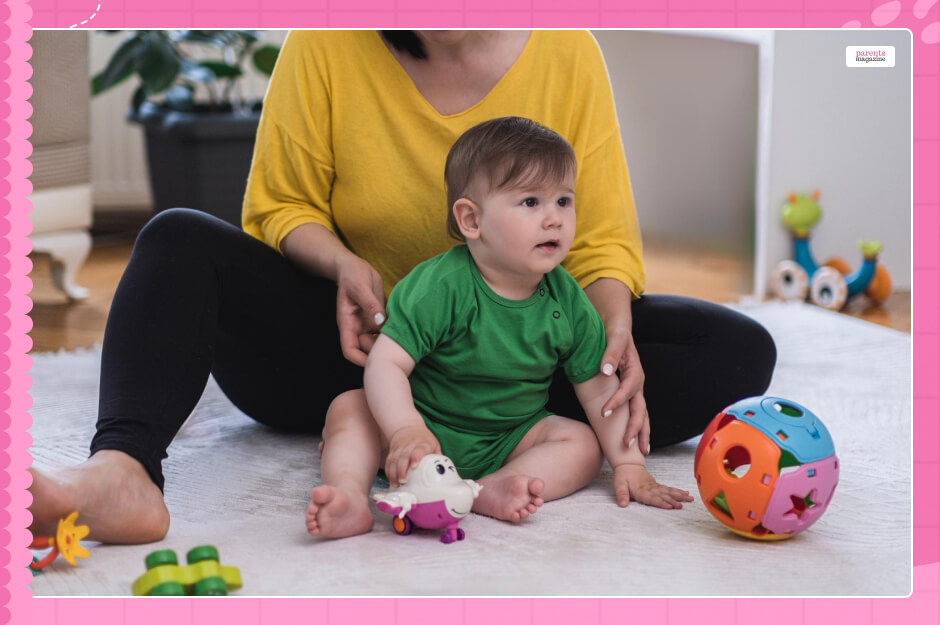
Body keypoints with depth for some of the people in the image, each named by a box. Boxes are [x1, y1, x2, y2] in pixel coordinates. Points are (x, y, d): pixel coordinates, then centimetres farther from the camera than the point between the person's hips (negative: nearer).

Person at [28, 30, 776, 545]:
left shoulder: (566, 52, -5)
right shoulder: (327, 41, -9)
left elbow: (601, 239, -3)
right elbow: (282, 206, -1)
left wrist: (615, 333, -23)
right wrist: (343, 266, -22)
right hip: (358, 339, 0)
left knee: (739, 351, -21)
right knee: (178, 240, -24)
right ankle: (123, 472, -49)